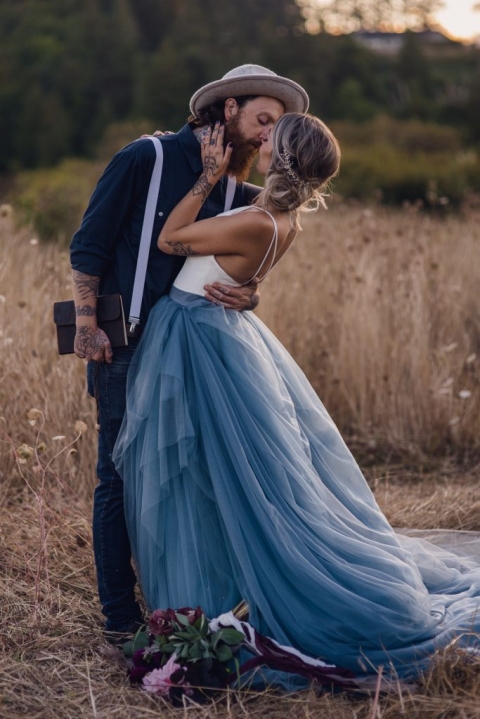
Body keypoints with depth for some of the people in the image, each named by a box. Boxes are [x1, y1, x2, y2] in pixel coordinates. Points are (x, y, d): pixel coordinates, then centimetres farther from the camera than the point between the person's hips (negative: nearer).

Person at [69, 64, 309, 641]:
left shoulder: (235, 191, 13)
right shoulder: (145, 159, -6)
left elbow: (244, 269, 10)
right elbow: (88, 248, -7)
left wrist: (247, 297, -14)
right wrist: (87, 325, -13)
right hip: (127, 346, -6)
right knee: (121, 477, -2)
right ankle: (120, 615, 7)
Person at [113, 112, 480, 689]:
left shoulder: (257, 224, -25)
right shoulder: (285, 218, 3)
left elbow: (169, 239, -14)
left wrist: (210, 175, -13)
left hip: (196, 338, -9)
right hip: (221, 329, 9)